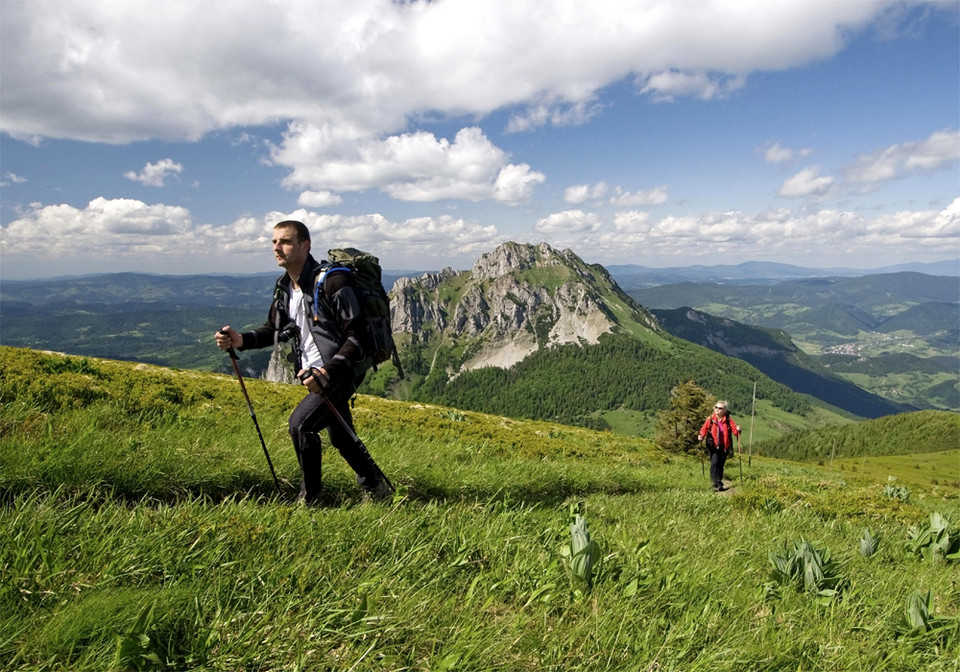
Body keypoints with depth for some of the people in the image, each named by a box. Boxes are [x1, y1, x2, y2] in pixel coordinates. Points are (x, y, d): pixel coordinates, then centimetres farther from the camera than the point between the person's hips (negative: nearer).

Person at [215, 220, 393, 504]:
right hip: (317, 373, 9)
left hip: (341, 371, -9)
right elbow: (274, 329, 18)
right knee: (341, 438, 17)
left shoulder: (332, 281, -19)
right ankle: (379, 490, 36)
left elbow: (357, 335, -21)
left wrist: (327, 372, -30)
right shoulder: (284, 286, 6)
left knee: (300, 422, -19)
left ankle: (309, 499, 0)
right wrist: (241, 340, 0)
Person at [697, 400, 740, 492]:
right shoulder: (710, 419, -6)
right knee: (714, 463, -15)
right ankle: (716, 483, -14)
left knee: (721, 464, 9)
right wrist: (701, 436, -17)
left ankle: (719, 483, 23)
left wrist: (737, 431, -29)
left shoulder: (728, 420, -5)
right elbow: (704, 429, 1)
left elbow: (734, 431, -7)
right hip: (713, 446, -1)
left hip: (724, 446, 1)